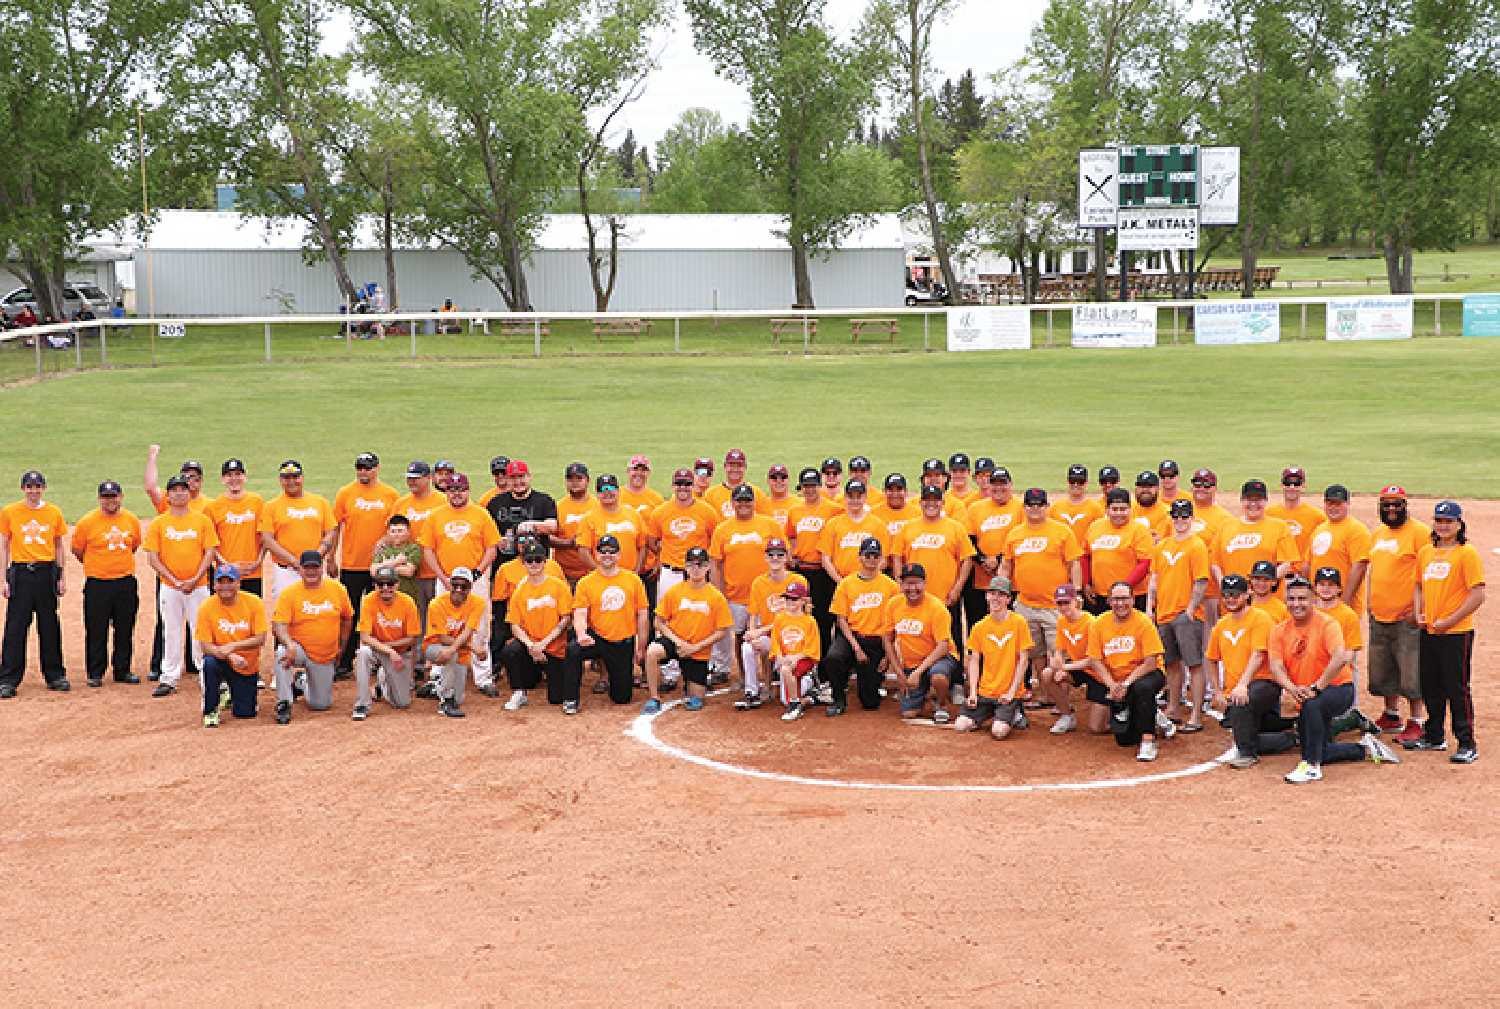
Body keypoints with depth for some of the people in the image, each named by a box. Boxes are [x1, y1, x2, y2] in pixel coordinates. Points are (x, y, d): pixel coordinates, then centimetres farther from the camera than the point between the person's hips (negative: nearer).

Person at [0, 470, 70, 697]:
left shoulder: (54, 512, 6)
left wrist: (61, 577, 7)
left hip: (47, 573, 2)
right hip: (20, 573, -2)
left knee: (50, 626, 8)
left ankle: (55, 675, 18)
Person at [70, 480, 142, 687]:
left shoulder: (132, 520, 4)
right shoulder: (87, 522, -7)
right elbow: (77, 550, 4)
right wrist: (95, 566, 11)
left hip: (126, 583, 3)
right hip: (97, 584, -3)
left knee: (125, 630, 9)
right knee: (96, 631, 2)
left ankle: (122, 670, 20)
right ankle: (95, 673, 11)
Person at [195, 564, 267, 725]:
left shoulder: (254, 603, -12)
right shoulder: (207, 607, -13)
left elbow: (260, 639, -15)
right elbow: (205, 645, -14)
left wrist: (232, 646, -28)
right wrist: (230, 656, -30)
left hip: (248, 666, 1)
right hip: (222, 662, -1)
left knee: (245, 713, -1)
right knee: (209, 662, -36)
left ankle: (232, 693, 37)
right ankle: (210, 711, -12)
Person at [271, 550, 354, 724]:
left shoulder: (337, 589, -2)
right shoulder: (289, 592, -10)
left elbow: (347, 619, 12)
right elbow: (278, 625, -18)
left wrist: (341, 647, 12)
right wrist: (289, 644, -36)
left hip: (326, 658, 2)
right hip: (299, 649, -2)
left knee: (321, 705, 2)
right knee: (282, 654, -38)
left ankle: (304, 683, 37)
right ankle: (284, 704, -21)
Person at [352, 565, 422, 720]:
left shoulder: (407, 602, -16)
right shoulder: (369, 601, -19)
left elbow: (412, 639, -10)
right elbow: (364, 637, -23)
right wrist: (389, 651, -32)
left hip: (401, 652, 1)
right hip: (375, 648, -1)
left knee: (403, 703, -3)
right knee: (363, 653, -37)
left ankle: (384, 679, 33)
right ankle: (362, 706, -24)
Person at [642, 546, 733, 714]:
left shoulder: (716, 596, -6)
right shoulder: (674, 591, -3)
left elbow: (724, 631, -6)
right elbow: (660, 622, 1)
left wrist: (696, 646, -14)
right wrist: (677, 641, -14)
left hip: (699, 652, 0)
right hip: (674, 640, 0)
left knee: (695, 703, 2)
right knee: (652, 651, -35)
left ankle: (691, 682, 39)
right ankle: (654, 699, -20)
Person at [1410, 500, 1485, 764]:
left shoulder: (1467, 553, -10)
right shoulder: (1425, 552, 11)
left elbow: (1478, 595, -14)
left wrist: (1449, 621, -15)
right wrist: (1418, 613, 7)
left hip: (1456, 633, -7)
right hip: (1428, 632, 7)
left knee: (1457, 689, -4)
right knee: (1430, 687, 15)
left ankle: (1467, 745, 4)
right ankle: (1434, 737, 29)